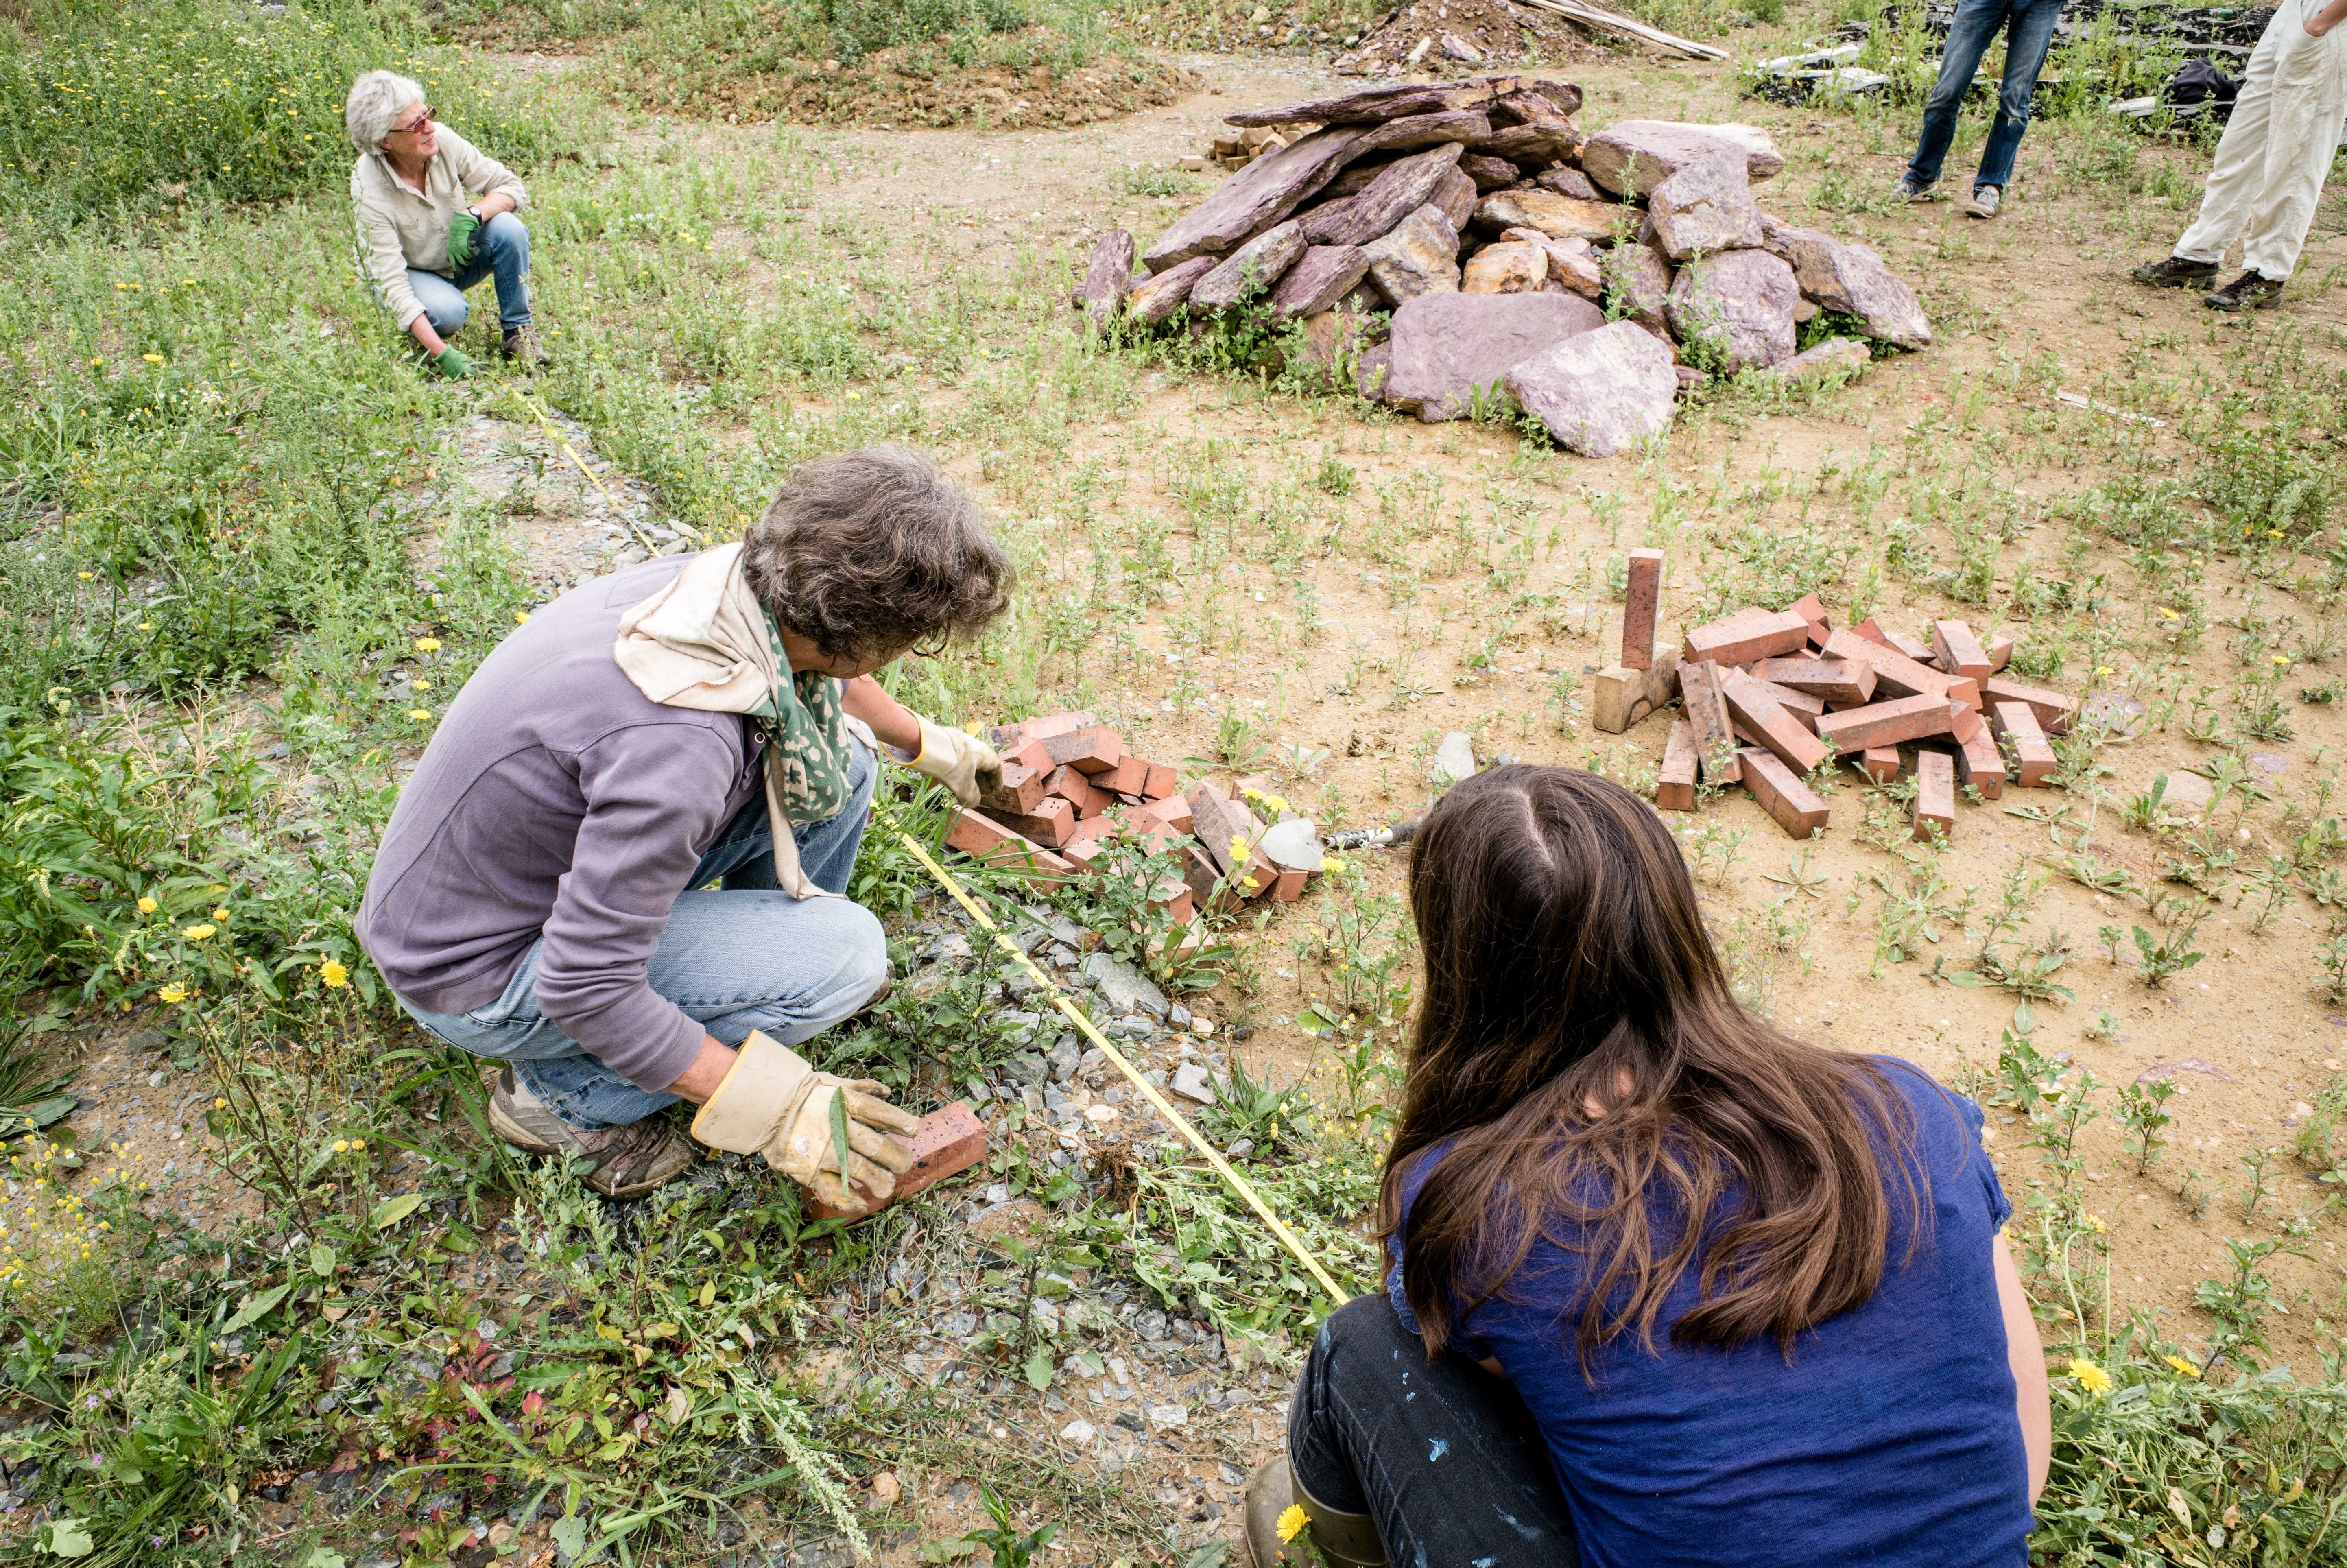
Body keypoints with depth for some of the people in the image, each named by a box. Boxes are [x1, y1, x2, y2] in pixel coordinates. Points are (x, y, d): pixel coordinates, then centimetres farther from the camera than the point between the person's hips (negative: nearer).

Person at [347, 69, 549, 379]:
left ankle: (518, 331, -8)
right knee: (447, 311, -36)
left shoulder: (442, 139, -21)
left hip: (458, 258, 4)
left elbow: (512, 187, -12)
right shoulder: (369, 191, -30)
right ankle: (423, 344, 0)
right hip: (410, 271, -4)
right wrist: (441, 353, -42)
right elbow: (390, 281, -32)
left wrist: (471, 216, -33)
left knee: (507, 229, -25)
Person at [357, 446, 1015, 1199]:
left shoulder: (736, 581, -14)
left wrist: (929, 743, 26)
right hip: (476, 970, -8)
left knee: (836, 749, -2)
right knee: (844, 951, -20)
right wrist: (772, 1110, -24)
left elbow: (820, 674, 13)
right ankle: (567, 1095, -2)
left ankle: (762, 959, 18)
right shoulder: (678, 744, -39)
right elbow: (583, 989, -32)